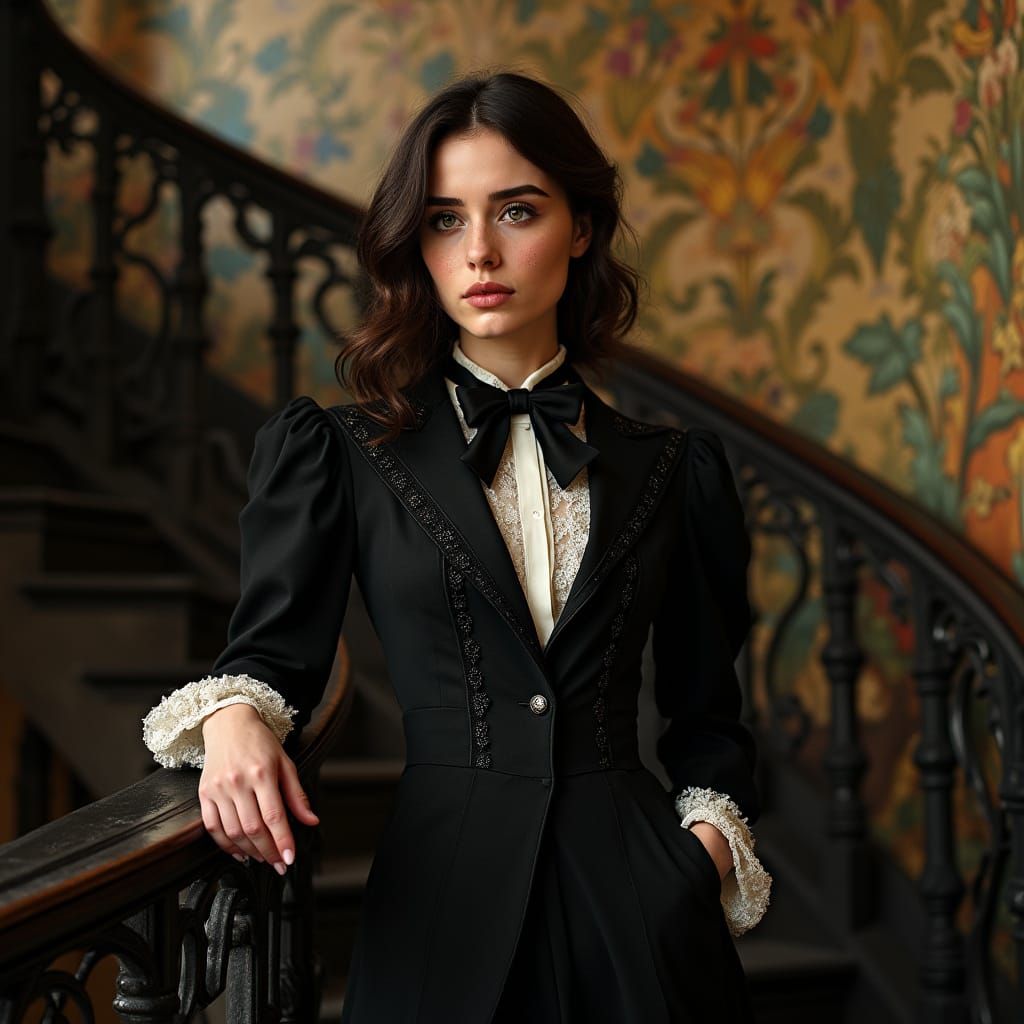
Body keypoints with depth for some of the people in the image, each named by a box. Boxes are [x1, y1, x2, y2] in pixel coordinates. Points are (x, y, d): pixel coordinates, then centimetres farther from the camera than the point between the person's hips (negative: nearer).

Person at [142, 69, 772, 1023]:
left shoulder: (674, 468, 8)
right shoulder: (334, 453, 4)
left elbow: (703, 709, 14)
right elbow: (273, 650, 1)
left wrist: (713, 833, -2)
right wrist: (234, 715, -21)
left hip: (637, 903, 2)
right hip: (443, 899, -1)